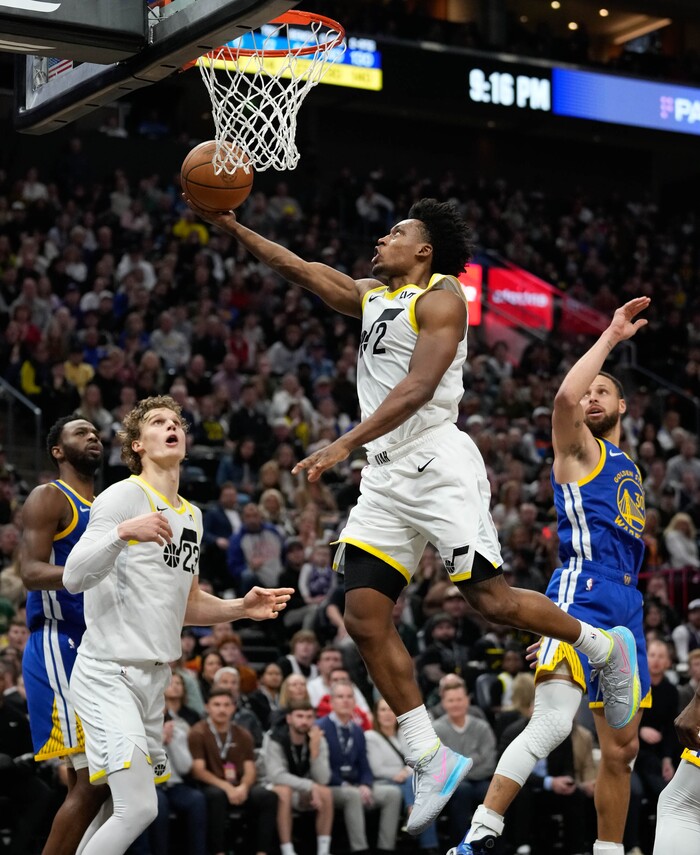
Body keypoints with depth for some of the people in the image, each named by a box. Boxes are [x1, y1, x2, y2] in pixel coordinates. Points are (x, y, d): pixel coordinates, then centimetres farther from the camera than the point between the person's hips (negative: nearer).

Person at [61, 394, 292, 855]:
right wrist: (123, 532, -35)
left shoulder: (192, 515, 16)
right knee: (139, 808, -20)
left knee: (123, 808, 11)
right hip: (108, 673, -9)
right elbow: (73, 578, -20)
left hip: (154, 678, 9)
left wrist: (242, 607, 9)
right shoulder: (123, 496, -9)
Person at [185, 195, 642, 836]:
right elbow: (299, 269, 24)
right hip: (386, 477, 8)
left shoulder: (440, 297, -6)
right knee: (364, 618, -3)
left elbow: (418, 386, -18)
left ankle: (606, 648, 16)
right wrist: (231, 226, 17)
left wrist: (345, 444, -26)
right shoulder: (372, 296, 19)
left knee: (491, 600, -10)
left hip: (436, 463, -8)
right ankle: (433, 762, 1)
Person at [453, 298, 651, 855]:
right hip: (582, 594, -8)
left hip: (626, 603, 8)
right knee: (553, 722, -25)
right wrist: (610, 337, -12)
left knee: (621, 747, 10)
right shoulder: (580, 449, 5)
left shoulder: (629, 468, 27)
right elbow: (565, 398, -18)